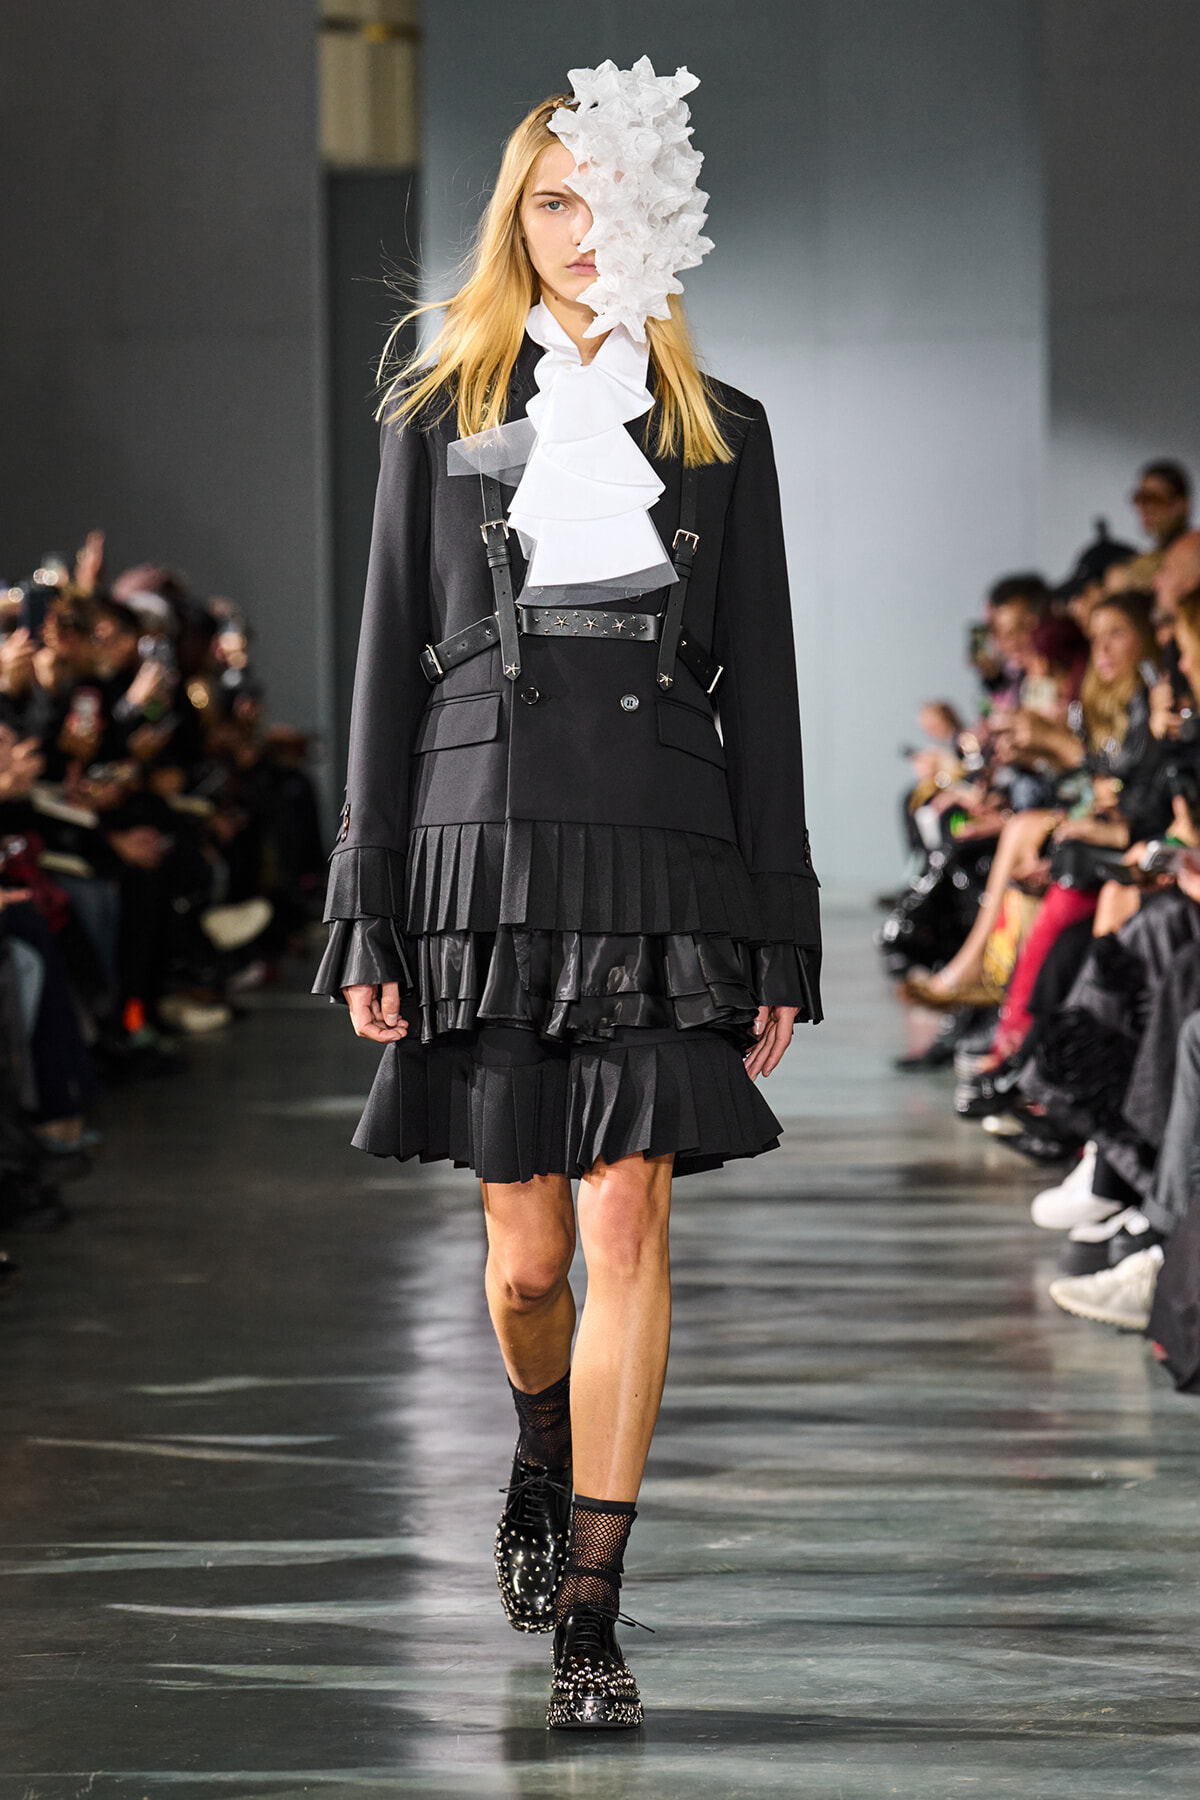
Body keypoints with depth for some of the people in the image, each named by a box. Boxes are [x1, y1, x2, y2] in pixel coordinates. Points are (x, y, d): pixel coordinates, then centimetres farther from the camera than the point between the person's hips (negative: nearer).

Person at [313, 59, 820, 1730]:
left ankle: (591, 1618, -5)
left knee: (628, 1223, -8)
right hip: (489, 854, 0)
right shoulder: (441, 419, 9)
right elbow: (389, 672, 7)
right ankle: (544, 1449, 39)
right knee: (525, 1248, 5)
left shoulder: (718, 432, 10)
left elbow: (761, 694, 8)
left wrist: (780, 939, 3)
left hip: (662, 869, 0)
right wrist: (368, 919, 1)